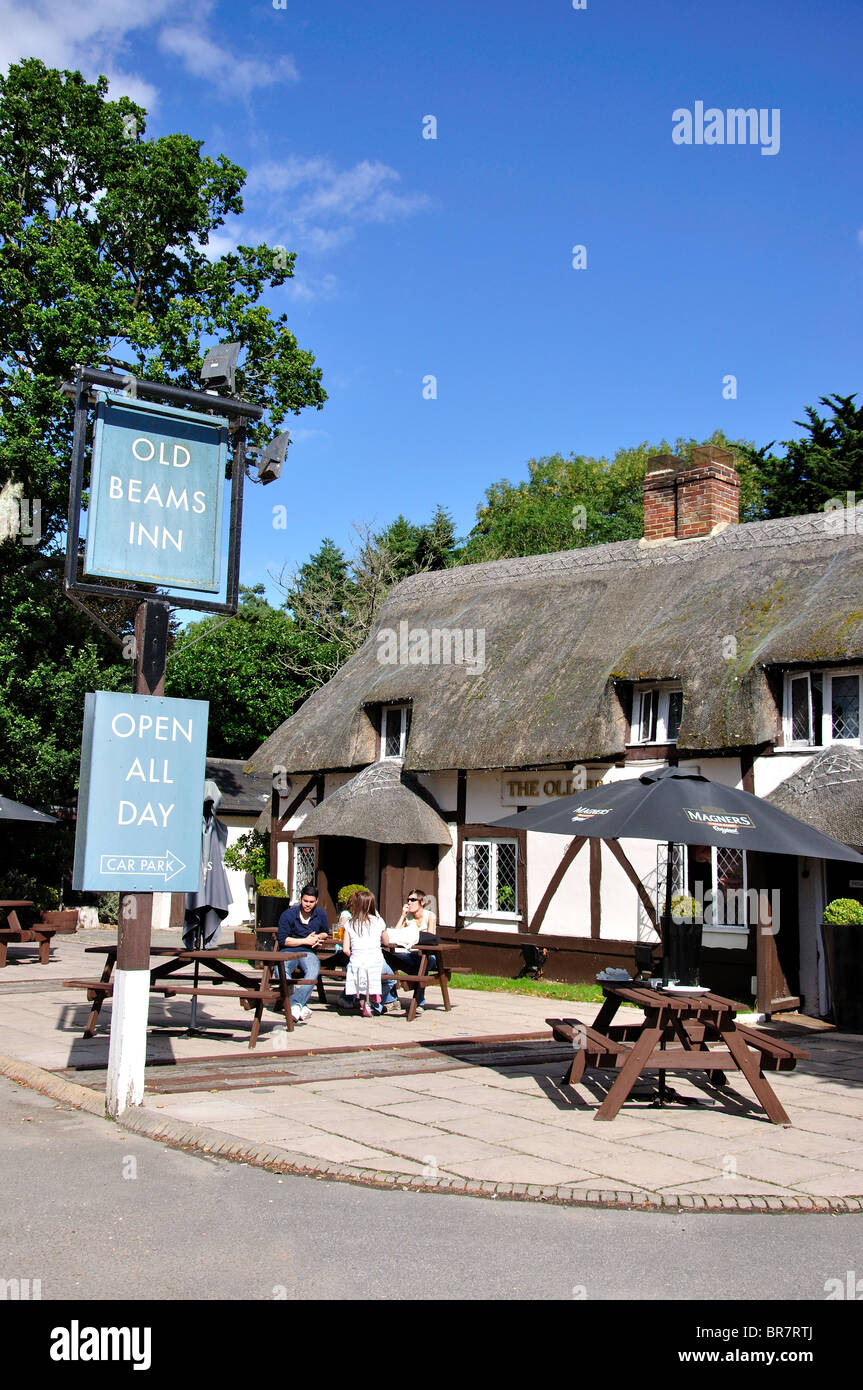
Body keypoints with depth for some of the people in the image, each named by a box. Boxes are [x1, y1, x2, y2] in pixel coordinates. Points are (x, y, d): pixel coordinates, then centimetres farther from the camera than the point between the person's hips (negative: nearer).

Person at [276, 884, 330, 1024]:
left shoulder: (321, 914, 10)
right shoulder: (288, 914, -2)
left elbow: (326, 933, 29)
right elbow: (282, 939, -6)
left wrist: (318, 937, 4)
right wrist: (306, 940, -7)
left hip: (308, 952, 2)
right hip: (288, 951, -2)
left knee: (313, 971, -34)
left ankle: (296, 1004, -43)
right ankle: (299, 1007, -42)